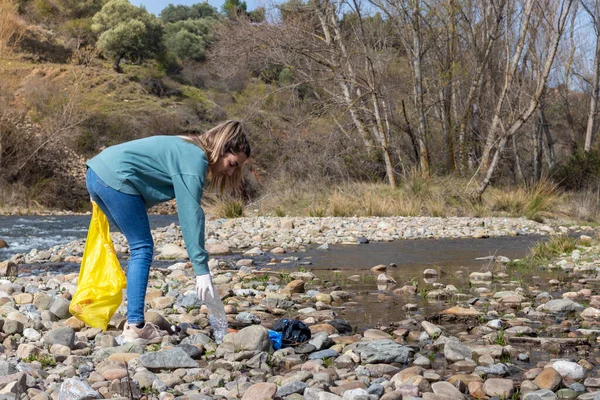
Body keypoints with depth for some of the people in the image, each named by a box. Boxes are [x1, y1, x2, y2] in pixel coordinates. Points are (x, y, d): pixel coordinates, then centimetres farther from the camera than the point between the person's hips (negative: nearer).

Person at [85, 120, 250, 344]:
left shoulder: (187, 149, 18)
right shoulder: (195, 159, -11)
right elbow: (190, 215, -17)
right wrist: (201, 270, -19)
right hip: (115, 178, -10)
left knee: (139, 248, 14)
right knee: (142, 249, -5)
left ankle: (134, 320, 14)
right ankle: (135, 327, -8)